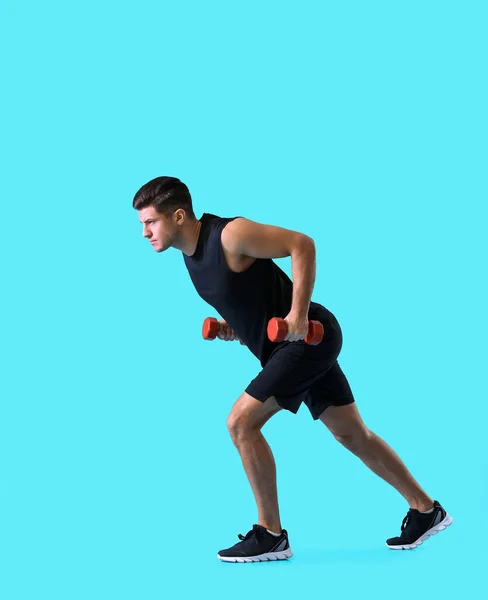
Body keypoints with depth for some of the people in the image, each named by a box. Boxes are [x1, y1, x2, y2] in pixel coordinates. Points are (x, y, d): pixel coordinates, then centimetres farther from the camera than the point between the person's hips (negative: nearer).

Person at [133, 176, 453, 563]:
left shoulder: (230, 235, -22)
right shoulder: (191, 248, 5)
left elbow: (302, 245, -22)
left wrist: (299, 313, -25)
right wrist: (232, 320, 9)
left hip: (308, 338, -9)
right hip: (295, 344, 9)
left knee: (241, 422, -12)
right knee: (352, 434, 14)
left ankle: (270, 535, -2)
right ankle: (426, 510, 25)